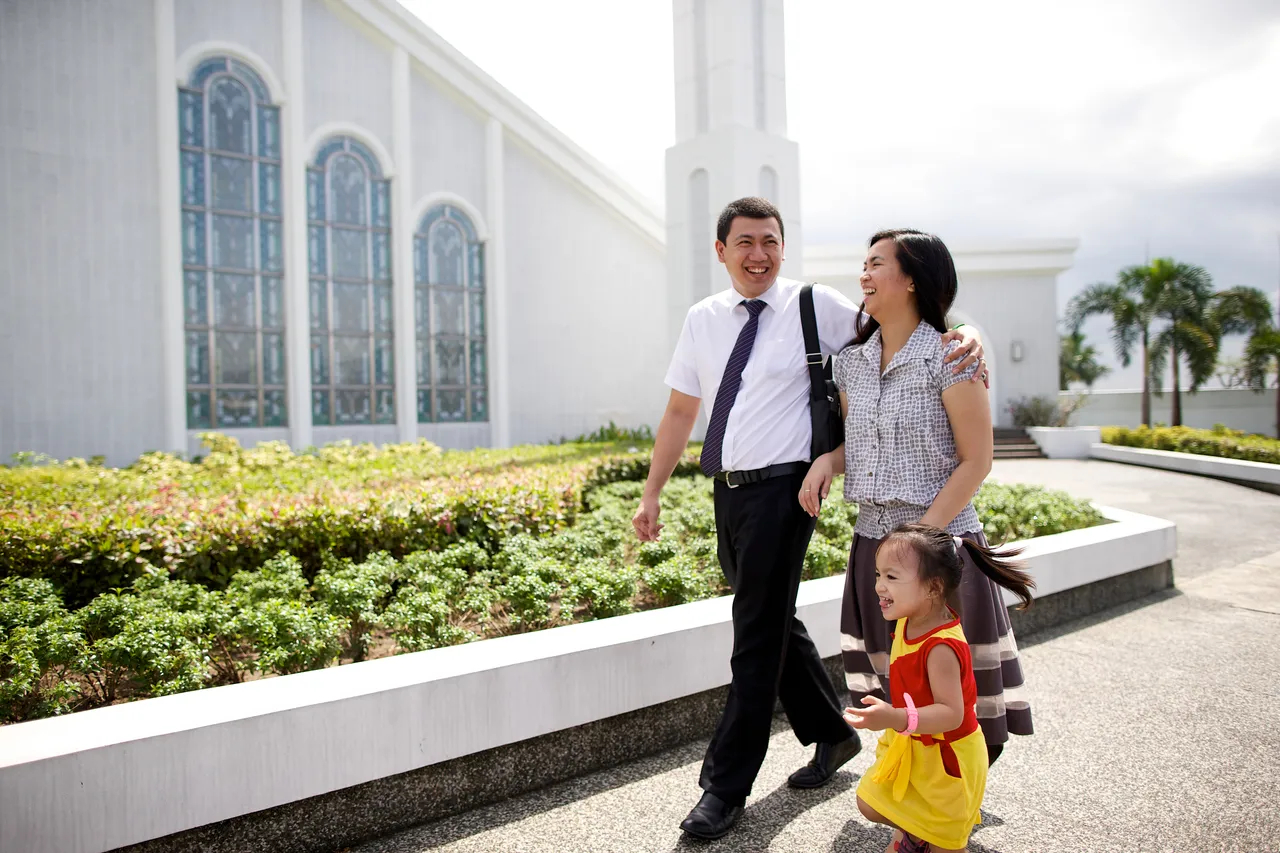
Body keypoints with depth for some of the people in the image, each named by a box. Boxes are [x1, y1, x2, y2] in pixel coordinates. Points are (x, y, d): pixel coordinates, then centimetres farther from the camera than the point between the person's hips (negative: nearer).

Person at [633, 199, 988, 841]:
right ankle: (831, 734, 40)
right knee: (775, 623, 17)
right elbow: (680, 411, 12)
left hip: (782, 490, -6)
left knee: (758, 636, 0)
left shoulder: (815, 307, -4)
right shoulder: (702, 320, 10)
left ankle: (725, 787, 15)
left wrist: (964, 337, -24)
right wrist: (651, 493, 10)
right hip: (728, 492, 6)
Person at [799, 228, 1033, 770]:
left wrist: (921, 534, -16)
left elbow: (976, 461, -10)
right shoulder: (851, 361, 8)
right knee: (895, 685, 14)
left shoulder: (949, 356, -10)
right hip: (872, 542, 5)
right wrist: (827, 460, -4)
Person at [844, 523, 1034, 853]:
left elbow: (951, 714, -37)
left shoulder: (941, 647, -36)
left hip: (945, 755, -7)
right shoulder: (908, 621, -9)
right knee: (870, 805, 16)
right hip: (910, 744, 8)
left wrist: (896, 718, -49)